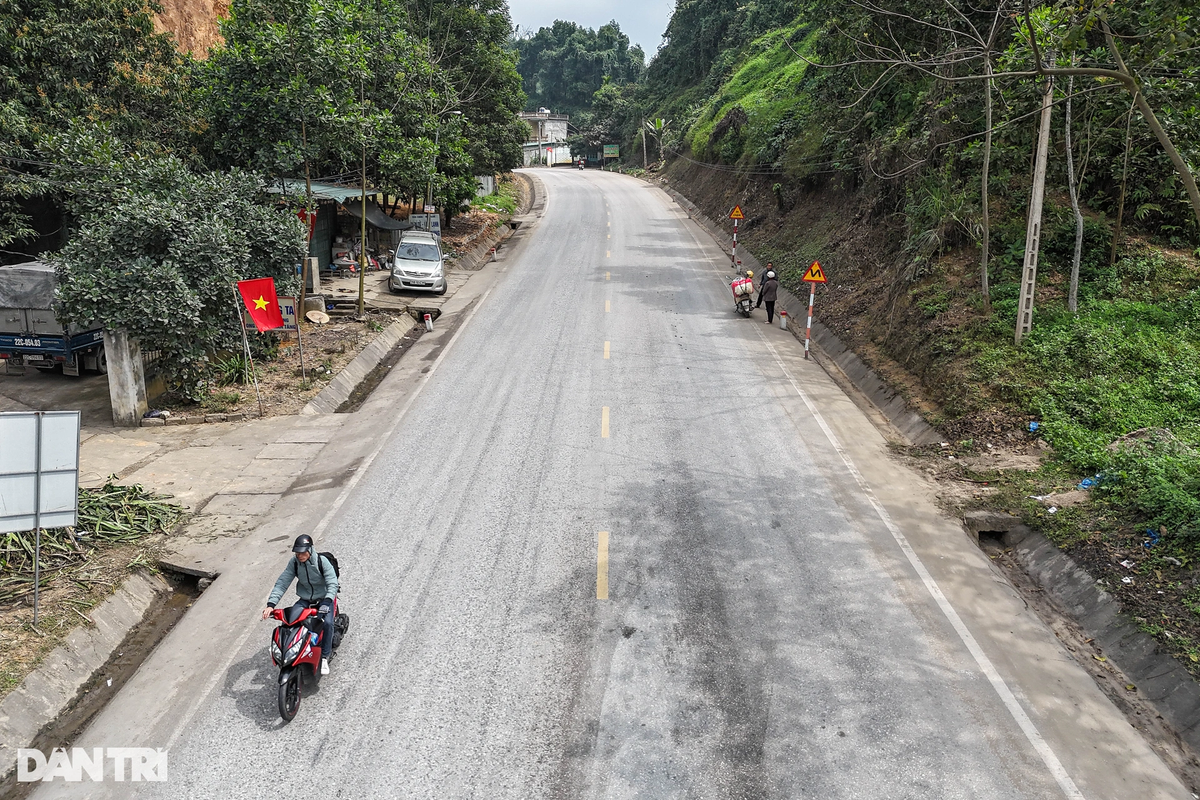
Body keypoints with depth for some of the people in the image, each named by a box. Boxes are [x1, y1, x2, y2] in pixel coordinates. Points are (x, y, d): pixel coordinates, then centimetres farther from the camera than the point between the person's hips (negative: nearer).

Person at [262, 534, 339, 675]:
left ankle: (324, 658, -11)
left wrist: (326, 602, -39)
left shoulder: (322, 561, -19)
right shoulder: (294, 563, -9)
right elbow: (282, 583, -12)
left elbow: (332, 584, -23)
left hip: (323, 598, -4)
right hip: (305, 599, 4)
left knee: (327, 623, -28)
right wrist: (271, 604, -24)